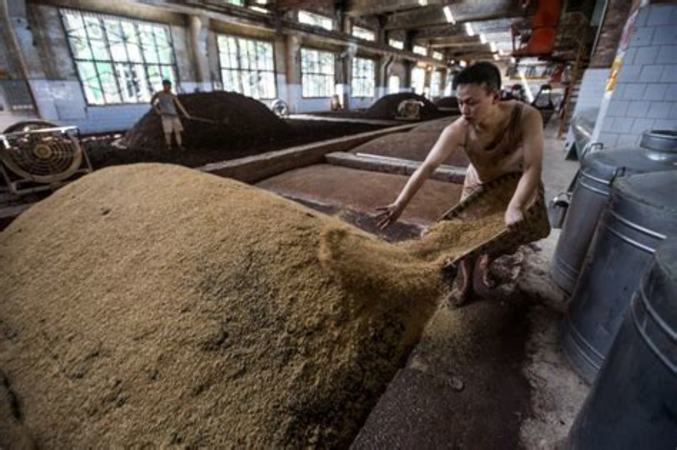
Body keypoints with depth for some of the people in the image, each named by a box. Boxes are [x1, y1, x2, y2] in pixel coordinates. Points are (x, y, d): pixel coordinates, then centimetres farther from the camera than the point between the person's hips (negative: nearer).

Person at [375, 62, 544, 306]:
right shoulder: (457, 130, -34)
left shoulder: (526, 117, -37)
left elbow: (532, 168, -39)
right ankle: (466, 284, 26)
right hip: (478, 185, 1)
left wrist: (515, 208, -53)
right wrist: (400, 204, -42)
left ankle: (484, 265, 44)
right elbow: (427, 167, -36)